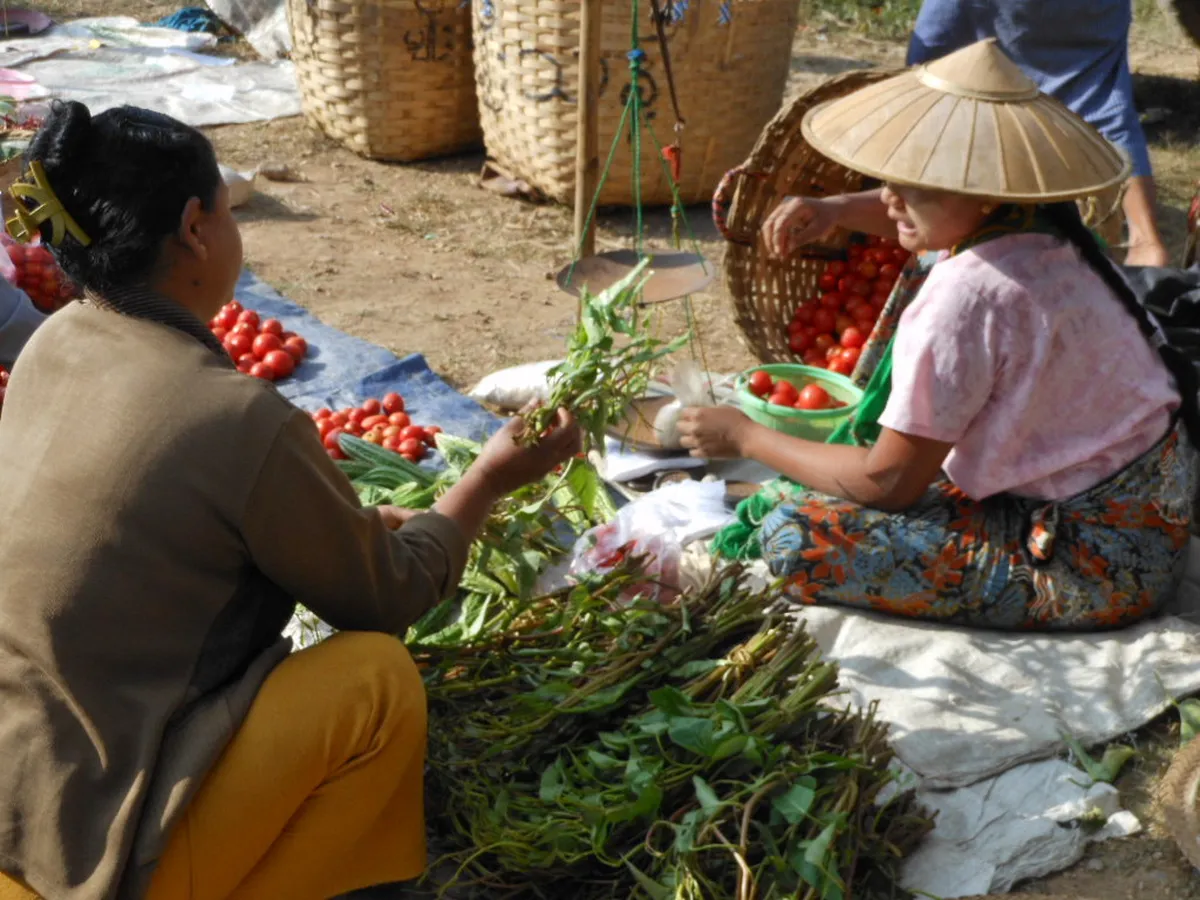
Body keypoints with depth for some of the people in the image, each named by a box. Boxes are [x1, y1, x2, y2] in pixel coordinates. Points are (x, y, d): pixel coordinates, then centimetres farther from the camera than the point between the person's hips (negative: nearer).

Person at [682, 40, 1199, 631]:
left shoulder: (965, 296, -28)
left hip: (1098, 567, -9)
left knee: (795, 535, -17)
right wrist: (838, 210, 5)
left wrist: (745, 438, -8)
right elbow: (921, 220, 24)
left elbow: (887, 483, -19)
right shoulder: (1032, 223, -1)